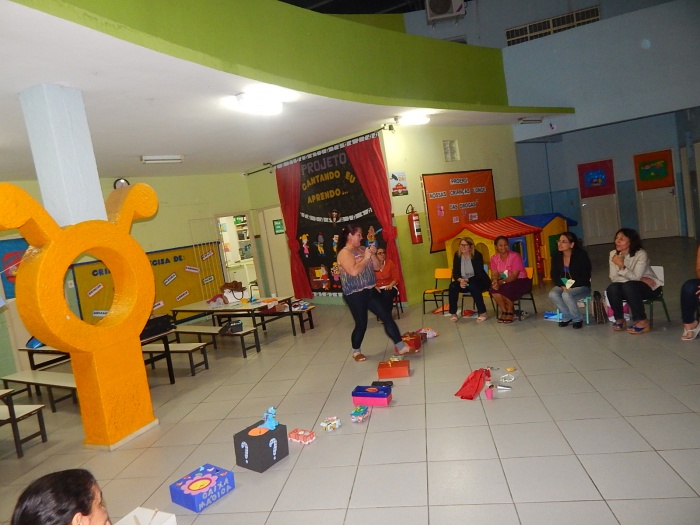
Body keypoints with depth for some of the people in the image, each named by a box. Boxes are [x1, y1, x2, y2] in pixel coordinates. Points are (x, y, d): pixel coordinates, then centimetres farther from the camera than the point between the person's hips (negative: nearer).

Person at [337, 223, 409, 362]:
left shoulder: (362, 249, 10)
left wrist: (373, 254, -4)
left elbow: (377, 267, 13)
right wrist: (366, 258, -17)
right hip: (355, 295, -7)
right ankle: (356, 352, 25)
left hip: (370, 291, 8)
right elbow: (354, 271, -27)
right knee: (361, 324, 2)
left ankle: (400, 346, 10)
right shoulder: (344, 253, -12)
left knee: (387, 316, 4)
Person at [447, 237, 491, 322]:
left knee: (473, 286, -37)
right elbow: (455, 273, -4)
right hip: (464, 282, 4)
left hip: (479, 282, -4)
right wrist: (460, 280, -26)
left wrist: (467, 280, -33)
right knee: (452, 286, -26)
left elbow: (479, 274, -18)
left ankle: (482, 312, -24)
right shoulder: (457, 255, -3)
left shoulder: (477, 255, -15)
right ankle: (453, 313, -19)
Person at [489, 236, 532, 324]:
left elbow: (514, 276, -22)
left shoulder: (515, 256, -16)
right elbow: (494, 275, -7)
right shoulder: (494, 258, -1)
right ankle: (504, 311, -9)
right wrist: (495, 281, -32)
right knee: (493, 288, -26)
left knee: (506, 288, -34)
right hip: (504, 282, 4)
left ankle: (510, 311, -9)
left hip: (520, 280, -4)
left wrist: (501, 282, -36)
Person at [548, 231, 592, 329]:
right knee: (552, 294, -27)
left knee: (566, 295, -35)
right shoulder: (556, 256, -3)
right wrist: (562, 286, -16)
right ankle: (567, 316, -4)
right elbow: (554, 274, 0)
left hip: (581, 286, -4)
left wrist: (571, 287, -23)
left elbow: (585, 276, -16)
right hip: (564, 285, 5)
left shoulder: (581, 255, -16)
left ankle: (577, 319, -9)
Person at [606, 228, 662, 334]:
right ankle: (619, 319, -9)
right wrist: (631, 279, -20)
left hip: (648, 287, -3)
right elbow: (613, 277, -8)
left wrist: (621, 266, -40)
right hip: (630, 287, 4)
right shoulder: (613, 254, -6)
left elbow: (635, 277, -27)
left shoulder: (641, 254, -18)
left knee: (629, 286, -36)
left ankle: (642, 321, -23)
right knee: (612, 288, -29)